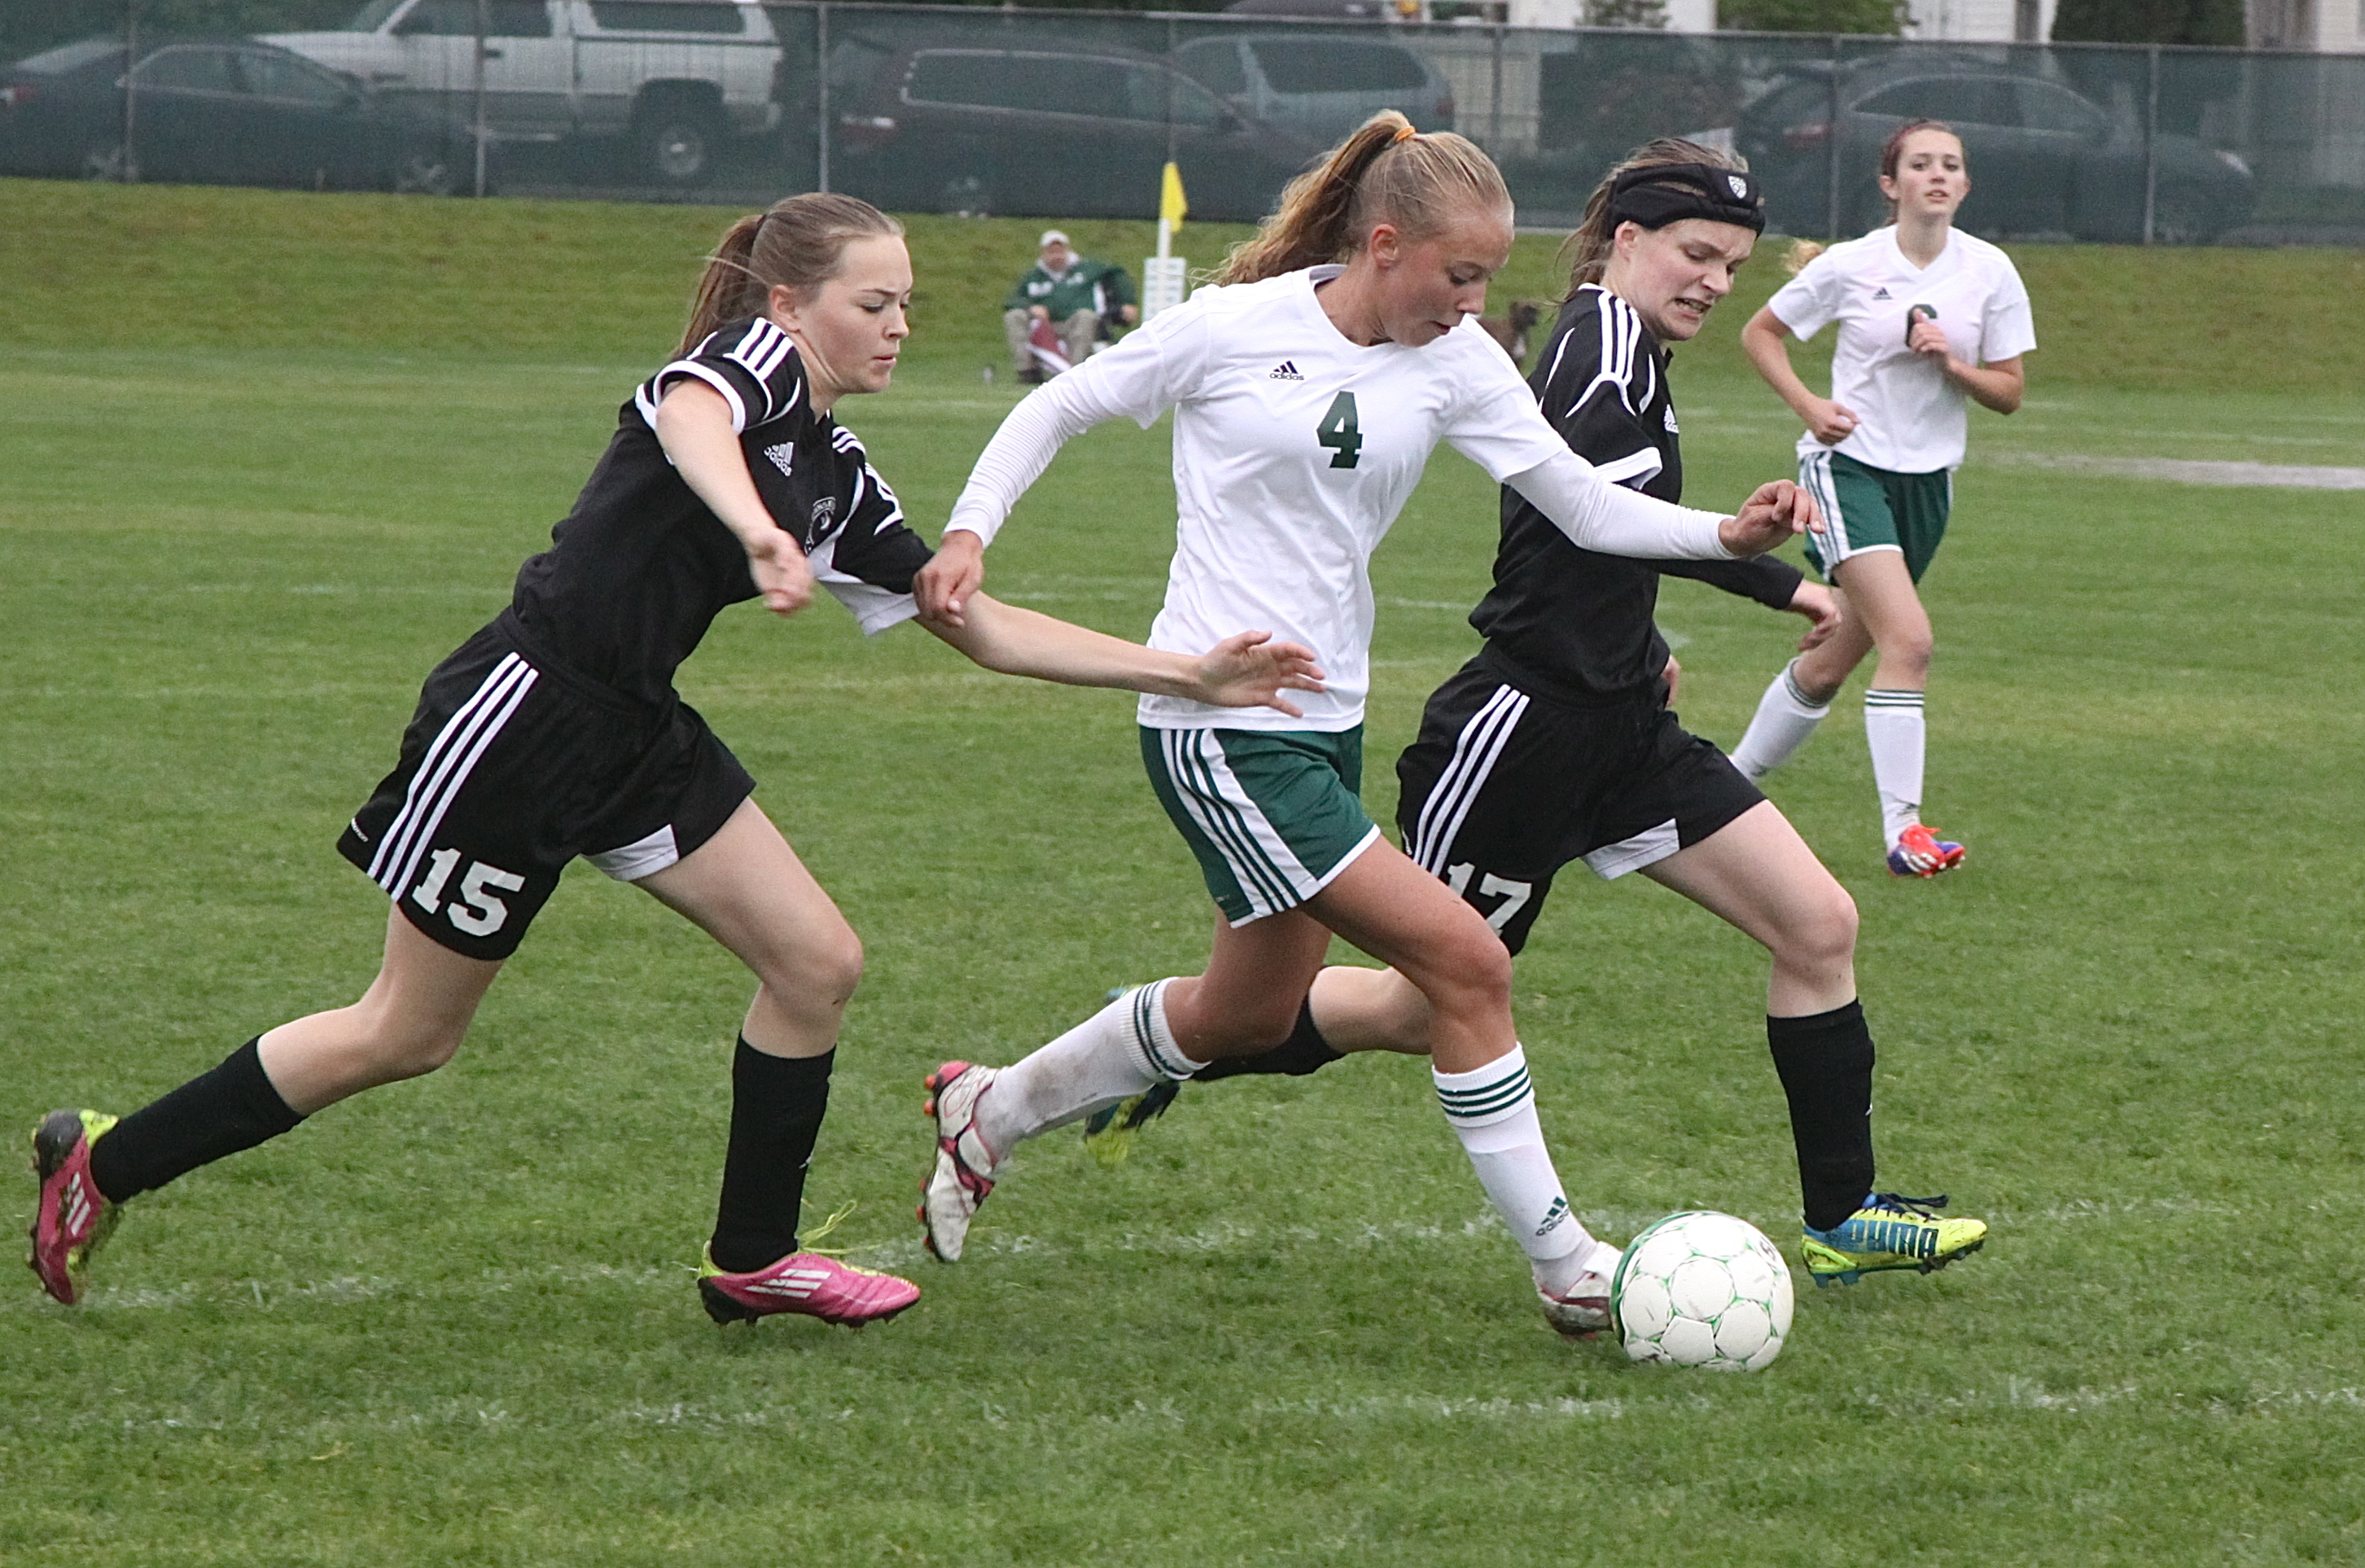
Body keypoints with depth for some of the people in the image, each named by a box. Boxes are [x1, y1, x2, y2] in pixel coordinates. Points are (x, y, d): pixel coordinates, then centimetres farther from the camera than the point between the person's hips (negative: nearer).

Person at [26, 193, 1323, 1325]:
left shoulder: (836, 479, 11)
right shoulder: (749, 359, -12)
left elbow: (986, 629, 16)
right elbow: (689, 424, -38)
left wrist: (1188, 675, 11)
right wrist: (758, 531, -58)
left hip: (634, 736, 8)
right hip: (522, 708, -8)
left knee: (817, 965, 1)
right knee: (406, 1035, 1)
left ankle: (753, 1261, 14)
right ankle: (98, 1167, 15)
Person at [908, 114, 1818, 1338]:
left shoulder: (1453, 361, 1)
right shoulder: (1232, 328, -13)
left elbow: (1589, 507, -2)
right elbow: (1056, 411, 0)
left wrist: (1728, 536, -18)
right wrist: (968, 532, -14)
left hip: (1325, 722, 8)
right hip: (1217, 728, -8)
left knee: (1251, 1014, 21)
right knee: (1466, 961, -14)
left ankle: (991, 1113, 42)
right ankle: (1563, 1268, -4)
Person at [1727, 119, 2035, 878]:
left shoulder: (1990, 272, -1)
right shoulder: (1851, 265, -8)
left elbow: (2008, 392, 3)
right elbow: (1760, 332, 5)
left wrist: (1954, 365, -17)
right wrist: (1809, 405, -10)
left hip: (1928, 475, 5)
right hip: (1848, 462, -5)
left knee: (1836, 660, 12)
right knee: (1909, 638, -22)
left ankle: (1735, 776, 33)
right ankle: (1903, 830, -22)